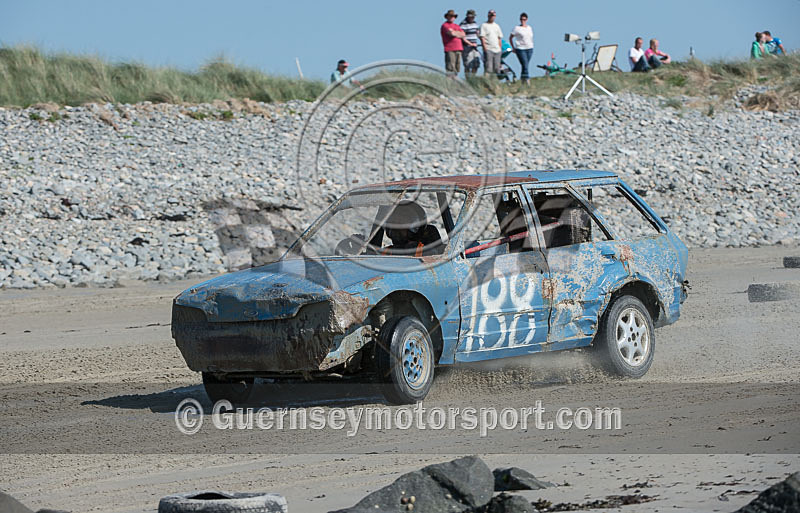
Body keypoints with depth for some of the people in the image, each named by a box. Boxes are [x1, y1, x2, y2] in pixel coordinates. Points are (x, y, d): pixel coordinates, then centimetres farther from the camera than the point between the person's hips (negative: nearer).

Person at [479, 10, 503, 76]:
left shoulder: (496, 26, 19)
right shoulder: (484, 25, 2)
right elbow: (482, 37, -6)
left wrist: (500, 48, 12)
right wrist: (485, 47, -14)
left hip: (497, 50, 6)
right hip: (488, 49, -6)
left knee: (496, 68, 3)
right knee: (488, 68, -13)